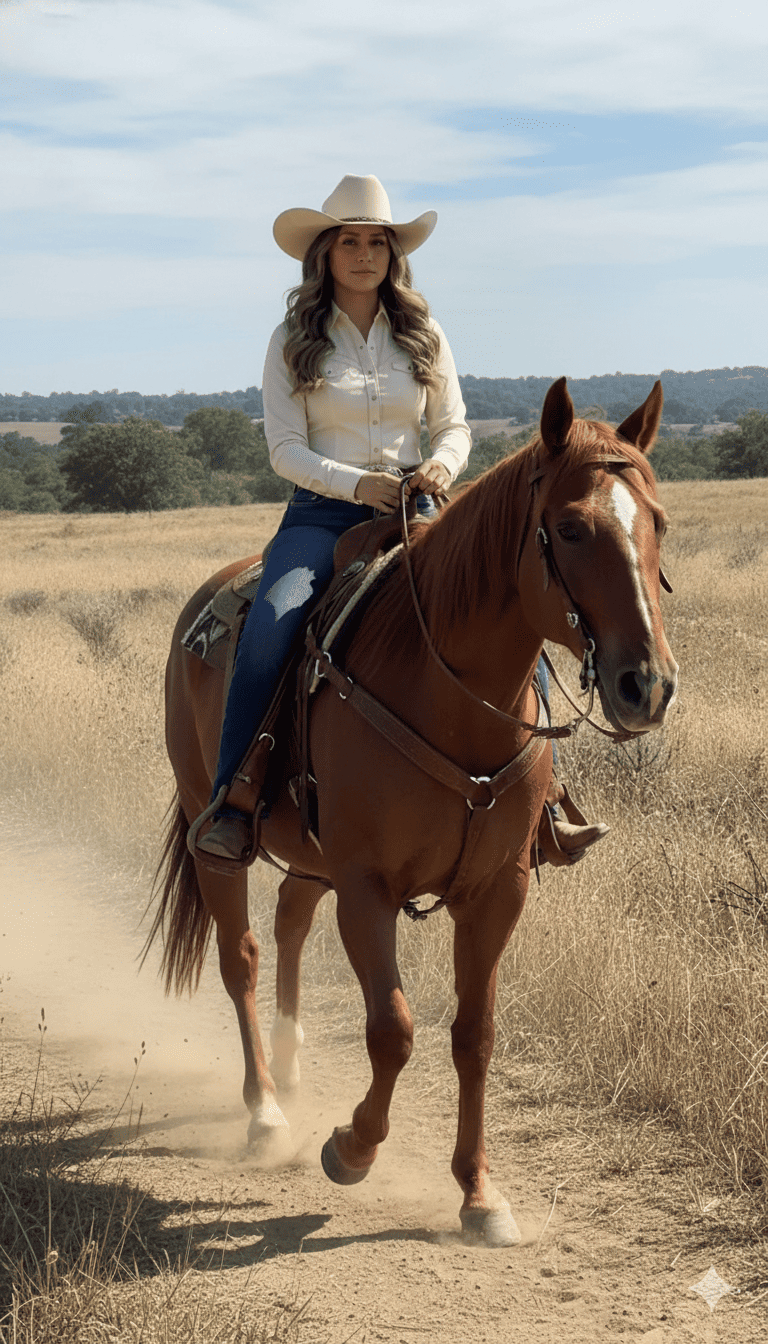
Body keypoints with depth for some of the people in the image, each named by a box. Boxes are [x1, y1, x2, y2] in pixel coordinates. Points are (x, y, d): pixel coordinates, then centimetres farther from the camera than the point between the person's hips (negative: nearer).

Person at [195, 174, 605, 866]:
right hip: (322, 515, -2)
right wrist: (358, 483, -19)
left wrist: (443, 462, -13)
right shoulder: (293, 343, 3)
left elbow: (454, 425, 11)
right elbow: (285, 451, -3)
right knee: (269, 628, -31)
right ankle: (230, 805, -23)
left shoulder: (423, 336, 10)